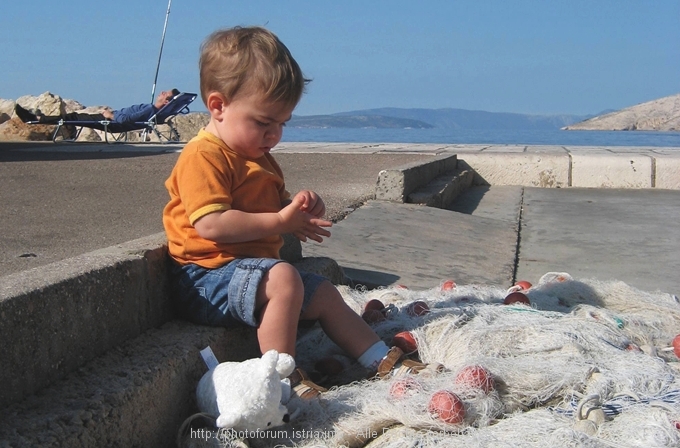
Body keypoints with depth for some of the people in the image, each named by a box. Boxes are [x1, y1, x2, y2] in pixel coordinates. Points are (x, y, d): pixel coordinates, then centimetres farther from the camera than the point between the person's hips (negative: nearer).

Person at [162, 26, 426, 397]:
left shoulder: (259, 159, 17)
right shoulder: (203, 156, -17)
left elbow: (277, 207, 27)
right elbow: (211, 225, -28)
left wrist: (303, 207, 2)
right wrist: (280, 221, -25)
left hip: (251, 270, 11)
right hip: (208, 277, -10)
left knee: (324, 295, 14)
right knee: (283, 279, -34)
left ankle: (384, 361, 25)